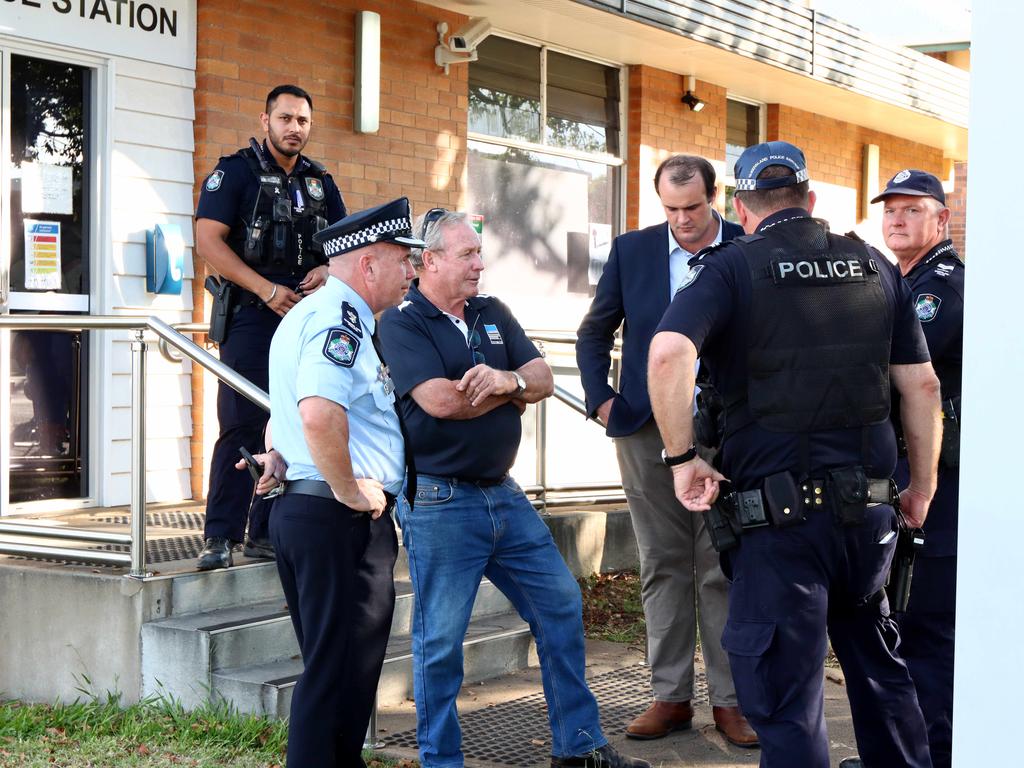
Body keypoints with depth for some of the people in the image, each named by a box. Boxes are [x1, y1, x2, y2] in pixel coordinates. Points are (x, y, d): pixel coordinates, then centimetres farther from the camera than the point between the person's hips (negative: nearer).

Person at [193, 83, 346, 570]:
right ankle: (219, 538, -7)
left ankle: (267, 533, 13)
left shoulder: (321, 182, 16)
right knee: (241, 426, -10)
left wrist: (329, 269, -5)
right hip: (252, 315, -5)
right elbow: (209, 241, -10)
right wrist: (268, 290, -16)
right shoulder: (236, 172, 0)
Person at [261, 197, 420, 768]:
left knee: (329, 667, 18)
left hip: (301, 506, 11)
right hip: (342, 520, -11)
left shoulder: (307, 314, 19)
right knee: (341, 673, -4)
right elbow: (320, 415, -31)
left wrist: (281, 458, 35)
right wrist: (349, 490, -21)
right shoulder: (340, 320, -16)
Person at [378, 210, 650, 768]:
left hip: (504, 493, 7)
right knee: (440, 640, -1)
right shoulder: (401, 324, -8)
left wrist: (507, 379, -18)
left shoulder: (492, 314, 13)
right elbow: (440, 401, -21)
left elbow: (543, 380, 6)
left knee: (560, 605, 10)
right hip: (439, 501, -7)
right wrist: (513, 391, -5)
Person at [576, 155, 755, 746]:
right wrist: (601, 399, 4)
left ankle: (731, 699, 11)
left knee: (724, 567, 2)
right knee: (663, 566, 8)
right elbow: (595, 332, 14)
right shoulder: (631, 250, 5)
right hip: (648, 431, 2)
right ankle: (671, 697, 16)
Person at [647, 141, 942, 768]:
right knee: (878, 663, 26)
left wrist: (683, 458, -12)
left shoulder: (731, 268, -4)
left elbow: (669, 353, -23)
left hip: (779, 513, -5)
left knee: (786, 697, 3)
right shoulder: (875, 266, 9)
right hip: (871, 509, 5)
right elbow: (921, 385, 10)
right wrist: (923, 486, 19)